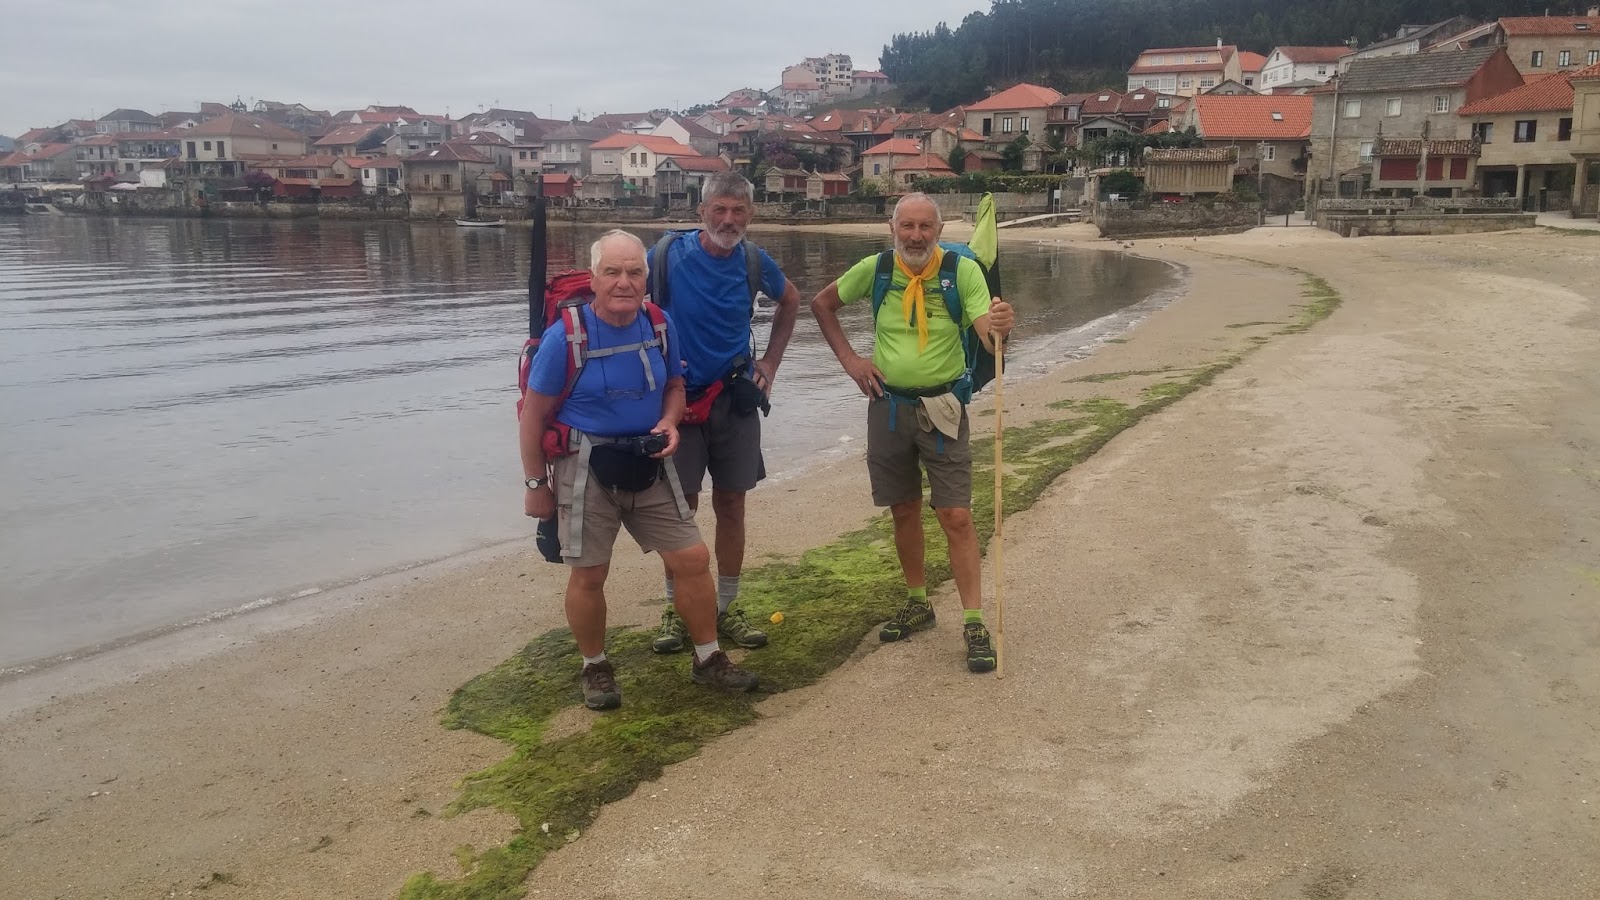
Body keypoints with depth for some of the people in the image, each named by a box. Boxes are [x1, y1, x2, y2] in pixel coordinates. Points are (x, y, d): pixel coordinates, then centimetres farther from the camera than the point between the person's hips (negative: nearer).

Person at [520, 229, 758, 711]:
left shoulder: (660, 325, -3)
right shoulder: (566, 336, -16)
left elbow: (674, 385, 13)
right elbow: (534, 414, -8)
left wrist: (669, 423, -9)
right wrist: (536, 484, -5)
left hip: (647, 465, 4)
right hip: (586, 467, -4)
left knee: (693, 559, 4)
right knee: (588, 574, 5)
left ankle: (708, 658, 22)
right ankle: (595, 668, 28)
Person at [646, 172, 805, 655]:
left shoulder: (754, 262, -2)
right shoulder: (669, 253, -11)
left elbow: (790, 301, 17)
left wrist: (769, 362, 12)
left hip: (735, 398, 3)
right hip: (678, 396, -2)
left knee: (731, 504, 6)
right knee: (681, 506, 2)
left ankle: (726, 609, 18)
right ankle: (675, 609, 15)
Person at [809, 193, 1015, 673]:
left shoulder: (963, 270, -12)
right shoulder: (875, 269, -5)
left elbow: (988, 340, -21)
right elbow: (822, 304, 11)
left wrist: (1000, 326, -44)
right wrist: (848, 358, 1)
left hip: (942, 408, -3)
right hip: (888, 405, 3)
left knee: (956, 516, -6)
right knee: (904, 510, 13)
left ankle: (975, 624, 2)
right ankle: (918, 604, 30)